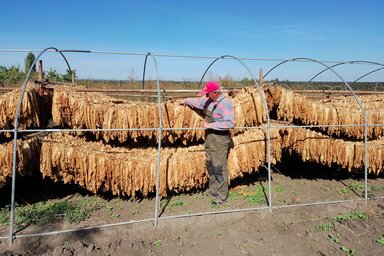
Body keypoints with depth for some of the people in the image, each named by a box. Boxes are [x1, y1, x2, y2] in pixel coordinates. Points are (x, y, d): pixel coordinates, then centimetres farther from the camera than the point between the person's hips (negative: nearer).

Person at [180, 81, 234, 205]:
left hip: (220, 139, -9)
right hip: (209, 138, 9)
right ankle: (213, 191, 33)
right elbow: (198, 102, 29)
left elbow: (229, 123, -28)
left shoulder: (225, 103, -20)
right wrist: (186, 101, 40)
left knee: (219, 167, -3)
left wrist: (210, 125, -25)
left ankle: (222, 196, 11)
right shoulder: (209, 100, 7)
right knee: (210, 165, 17)